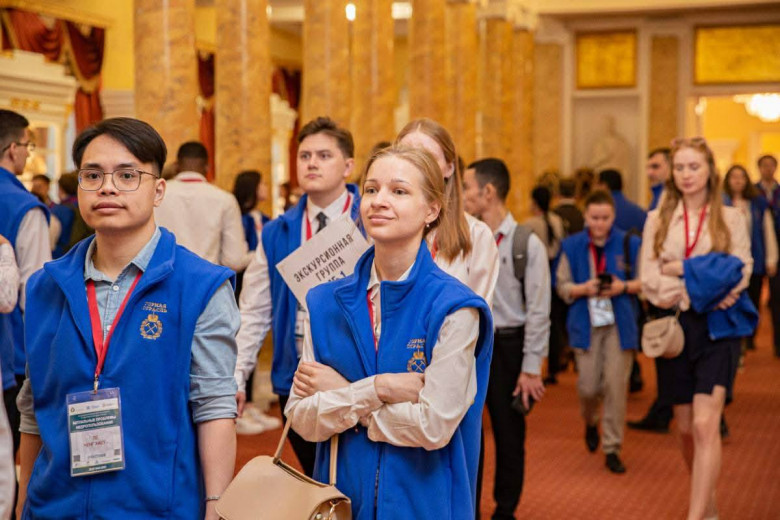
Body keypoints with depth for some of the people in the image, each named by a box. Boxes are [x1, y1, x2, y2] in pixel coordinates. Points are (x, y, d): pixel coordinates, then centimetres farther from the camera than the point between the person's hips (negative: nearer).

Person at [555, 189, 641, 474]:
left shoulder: (629, 244, 0)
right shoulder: (572, 246, 3)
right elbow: (562, 285, 6)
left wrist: (624, 287, -13)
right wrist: (584, 289, -13)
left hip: (620, 324, -1)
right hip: (586, 324, 1)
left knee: (616, 385, -4)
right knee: (588, 385, 0)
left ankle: (612, 448, 9)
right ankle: (591, 422, 36)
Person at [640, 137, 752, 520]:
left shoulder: (730, 218, 4)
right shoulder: (658, 219, 7)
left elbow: (741, 271, -3)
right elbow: (649, 281, -2)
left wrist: (683, 268, -15)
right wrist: (703, 289, -13)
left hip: (717, 328, -2)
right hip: (675, 326, 3)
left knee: (705, 424, -16)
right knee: (685, 428, 9)